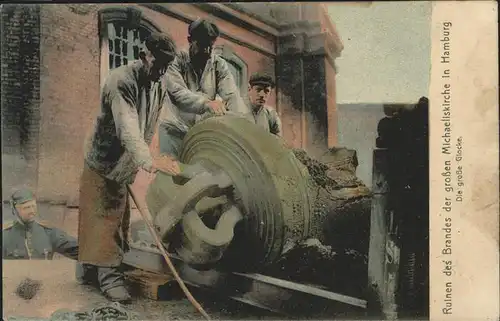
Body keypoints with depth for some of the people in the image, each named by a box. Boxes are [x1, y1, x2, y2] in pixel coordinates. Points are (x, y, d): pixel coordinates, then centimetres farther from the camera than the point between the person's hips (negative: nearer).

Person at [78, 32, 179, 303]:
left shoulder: (160, 85, -2)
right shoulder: (120, 80, -27)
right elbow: (127, 127, -40)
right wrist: (148, 160, -52)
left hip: (131, 162, 8)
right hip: (105, 161, -8)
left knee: (121, 215, 14)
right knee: (105, 216, -3)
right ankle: (109, 275, 5)